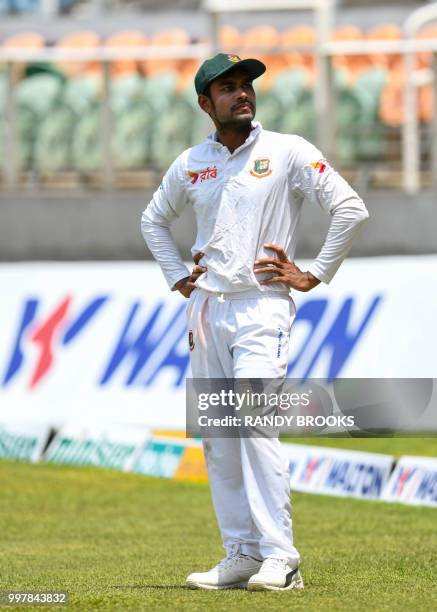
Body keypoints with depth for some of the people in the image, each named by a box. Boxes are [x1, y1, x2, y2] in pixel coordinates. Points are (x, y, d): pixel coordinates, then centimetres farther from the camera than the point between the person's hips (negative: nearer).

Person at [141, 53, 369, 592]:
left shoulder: (288, 152, -2)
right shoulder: (191, 163, 11)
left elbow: (350, 209, -6)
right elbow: (153, 219, 28)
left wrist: (314, 276, -6)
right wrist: (177, 277, 16)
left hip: (261, 308, -5)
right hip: (206, 307, 5)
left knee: (256, 424, -18)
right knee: (217, 439, 4)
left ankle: (279, 557, -18)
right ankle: (241, 557, 11)